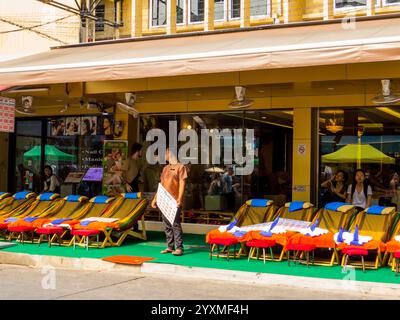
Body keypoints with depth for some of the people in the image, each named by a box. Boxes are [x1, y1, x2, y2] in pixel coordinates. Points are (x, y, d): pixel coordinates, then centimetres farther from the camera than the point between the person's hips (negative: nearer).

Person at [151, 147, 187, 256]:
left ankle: (179, 248, -8)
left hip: (174, 202, -7)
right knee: (167, 225, 6)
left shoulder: (180, 167, -1)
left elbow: (182, 183, -8)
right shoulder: (165, 168, 20)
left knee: (175, 224, -10)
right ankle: (170, 247, 11)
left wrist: (180, 198, -19)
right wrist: (155, 198, 17)